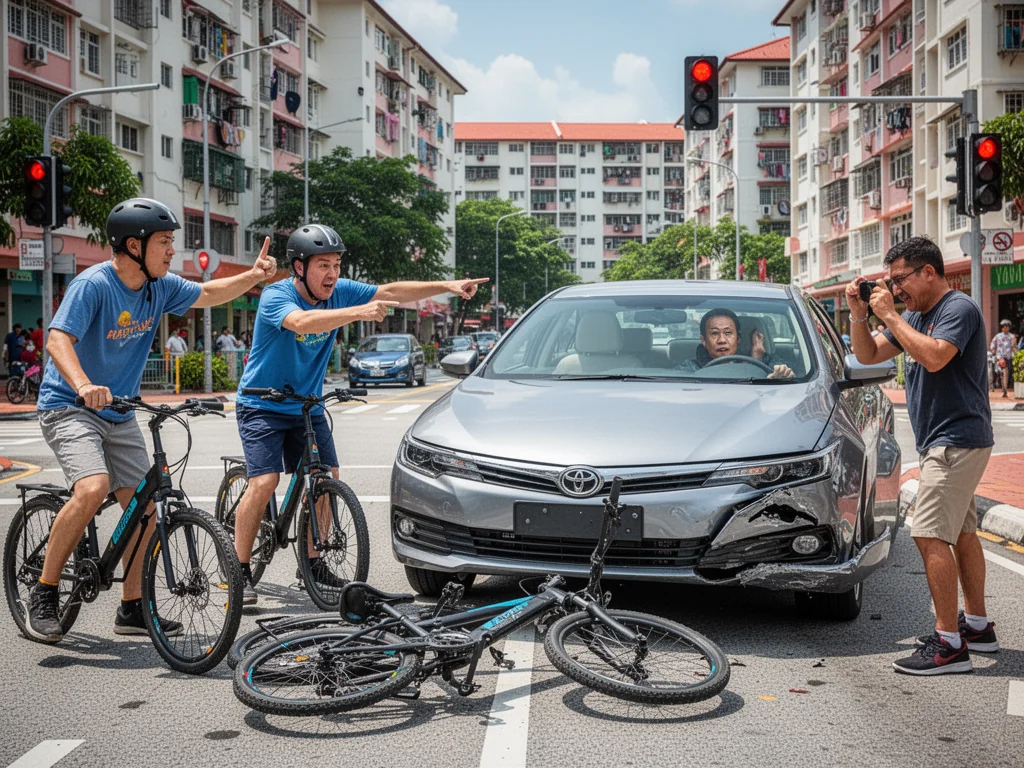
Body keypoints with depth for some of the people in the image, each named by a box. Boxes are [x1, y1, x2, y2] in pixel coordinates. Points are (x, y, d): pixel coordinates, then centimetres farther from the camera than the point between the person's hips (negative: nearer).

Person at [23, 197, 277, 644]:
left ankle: (132, 609, 18)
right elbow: (58, 339, -32)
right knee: (93, 489, -29)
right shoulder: (93, 285, -21)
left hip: (119, 415, 8)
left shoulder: (160, 287, -1)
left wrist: (252, 276, -1)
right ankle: (43, 596, -14)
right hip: (69, 407, -7)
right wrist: (84, 385, -50)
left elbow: (207, 294, 15)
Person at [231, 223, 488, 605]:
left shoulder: (339, 292, -5)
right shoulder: (275, 296, -22)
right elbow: (301, 322, -43)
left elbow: (390, 292, -6)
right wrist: (359, 312, -53)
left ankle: (311, 560, 15)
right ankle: (240, 571, -4)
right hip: (262, 405, -6)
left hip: (306, 406, 6)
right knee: (264, 482, -17)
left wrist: (447, 286, -17)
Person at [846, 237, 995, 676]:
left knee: (930, 535, -15)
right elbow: (868, 355, 17)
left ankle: (949, 644, -14)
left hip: (956, 439, -10)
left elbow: (934, 357, -29)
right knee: (961, 532, 16)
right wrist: (858, 313, 2)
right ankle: (977, 626, 27)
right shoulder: (915, 316, 15)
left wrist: (889, 314, -21)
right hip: (944, 442, 10)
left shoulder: (959, 309, -13)